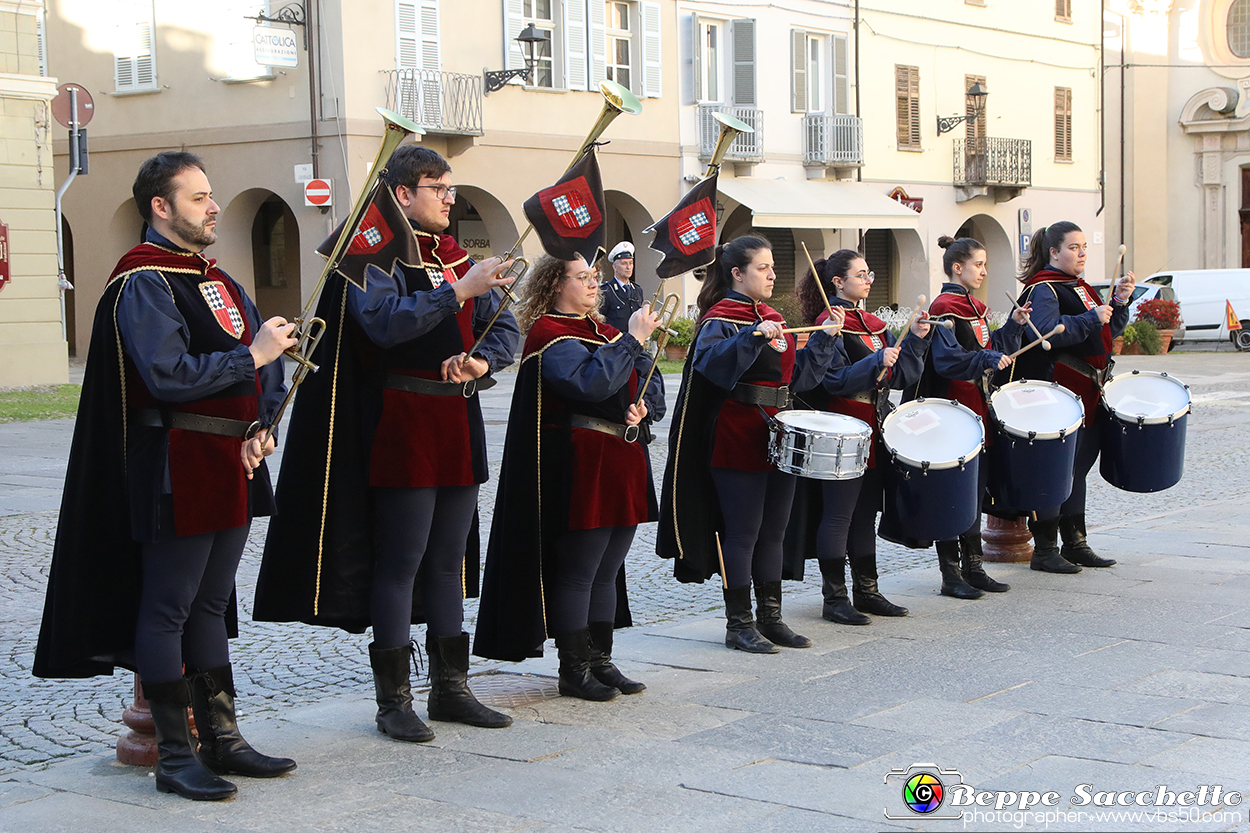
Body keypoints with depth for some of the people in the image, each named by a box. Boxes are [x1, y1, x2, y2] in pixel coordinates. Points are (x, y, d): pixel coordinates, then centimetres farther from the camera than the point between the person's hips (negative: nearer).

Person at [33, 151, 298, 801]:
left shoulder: (215, 279, 15)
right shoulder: (143, 282, -12)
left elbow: (267, 363, 16)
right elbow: (169, 377, -23)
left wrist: (260, 429, 0)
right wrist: (252, 355, -17)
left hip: (229, 466, 9)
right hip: (177, 471, -9)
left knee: (211, 605, 14)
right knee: (168, 609, -1)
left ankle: (220, 739, 22)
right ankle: (175, 757, 6)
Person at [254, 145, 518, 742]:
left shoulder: (458, 258, 15)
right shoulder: (375, 256, -7)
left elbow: (503, 328, 13)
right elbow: (385, 321, -25)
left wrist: (482, 361, -9)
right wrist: (459, 291, -28)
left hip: (458, 425, 7)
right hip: (402, 429, -7)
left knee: (450, 559, 12)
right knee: (400, 562, -3)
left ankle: (450, 688, 21)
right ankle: (393, 701, 5)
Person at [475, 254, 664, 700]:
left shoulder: (604, 329, 17)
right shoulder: (549, 334, -9)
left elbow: (649, 382, 17)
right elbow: (590, 382, -24)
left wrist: (644, 408, -4)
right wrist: (632, 339, -19)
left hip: (622, 463, 8)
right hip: (580, 468, -8)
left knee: (606, 571, 13)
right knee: (577, 574, -2)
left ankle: (600, 659, 22)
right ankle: (574, 669, 6)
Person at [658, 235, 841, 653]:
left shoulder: (773, 319, 14)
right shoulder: (721, 320, -11)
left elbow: (799, 373, 17)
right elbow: (711, 363, -30)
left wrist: (825, 337, 9)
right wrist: (753, 337, -39)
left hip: (778, 439, 8)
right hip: (738, 443, -8)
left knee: (773, 531, 13)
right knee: (743, 533, -2)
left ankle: (770, 617, 22)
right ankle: (739, 624, 7)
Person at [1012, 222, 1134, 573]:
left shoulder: (1081, 287, 18)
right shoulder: (1042, 289, -10)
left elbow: (1109, 330, 21)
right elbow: (1048, 332, -26)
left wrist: (1118, 302, 5)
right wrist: (1091, 319, -24)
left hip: (1085, 395, 9)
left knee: (1078, 467, 14)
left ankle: (1075, 544, 22)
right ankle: (1044, 550, 2)